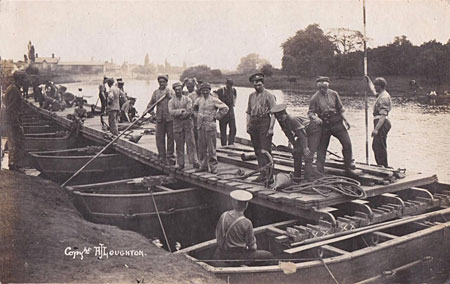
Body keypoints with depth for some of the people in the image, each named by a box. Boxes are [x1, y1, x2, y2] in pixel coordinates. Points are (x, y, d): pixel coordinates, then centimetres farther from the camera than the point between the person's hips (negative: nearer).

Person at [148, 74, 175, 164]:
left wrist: (169, 96, -18)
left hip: (169, 117, -2)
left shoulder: (170, 91, 5)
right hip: (159, 118, 3)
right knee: (159, 137, 3)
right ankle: (162, 156, 12)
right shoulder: (156, 92, 13)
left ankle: (170, 155, 9)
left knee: (170, 137, 0)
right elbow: (151, 103, 17)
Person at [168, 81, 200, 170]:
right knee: (179, 145, 4)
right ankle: (180, 163, 12)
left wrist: (178, 115, -10)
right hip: (177, 126, 1)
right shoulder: (171, 101, 5)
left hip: (188, 124, -1)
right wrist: (181, 110, -14)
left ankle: (194, 162, 0)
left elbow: (189, 112, -10)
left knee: (191, 143, -3)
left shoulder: (187, 99, 3)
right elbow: (171, 112, -10)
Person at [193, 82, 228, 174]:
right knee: (202, 147, 8)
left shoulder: (214, 100, -4)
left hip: (210, 126, -5)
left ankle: (213, 167, 1)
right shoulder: (198, 100, 12)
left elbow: (225, 108, -3)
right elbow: (195, 108, 32)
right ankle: (203, 165, 17)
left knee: (211, 148, -4)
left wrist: (217, 116, -4)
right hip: (200, 126, 5)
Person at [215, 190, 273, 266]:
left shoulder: (224, 216, -7)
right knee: (268, 256, 9)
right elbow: (252, 246, -9)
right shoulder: (246, 223, -21)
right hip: (237, 258, -7)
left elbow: (218, 235, 3)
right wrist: (254, 247, 13)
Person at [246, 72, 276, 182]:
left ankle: (269, 175, -3)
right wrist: (248, 125, 9)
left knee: (265, 150, -8)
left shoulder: (268, 95, -3)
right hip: (253, 123, 6)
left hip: (264, 122, -6)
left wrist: (271, 128, -14)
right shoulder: (251, 96, 15)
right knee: (257, 150, 8)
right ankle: (262, 173, 16)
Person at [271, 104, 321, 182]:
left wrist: (305, 148, -37)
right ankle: (297, 178, 14)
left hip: (314, 132, -9)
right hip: (306, 133, 9)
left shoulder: (293, 120, -33)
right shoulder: (282, 122, -7)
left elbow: (302, 134, -35)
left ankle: (308, 177, -20)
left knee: (308, 155, -19)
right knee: (297, 152, 6)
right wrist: (295, 146, 2)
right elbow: (289, 135, 4)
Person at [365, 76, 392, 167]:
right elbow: (372, 89, 37)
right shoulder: (380, 94, 12)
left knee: (380, 147, -7)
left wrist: (376, 129, -28)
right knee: (375, 145, 18)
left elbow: (383, 116, -24)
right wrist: (368, 80, 32)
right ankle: (381, 166, 27)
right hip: (379, 122, 11)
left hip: (382, 123, -11)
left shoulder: (384, 97, -19)